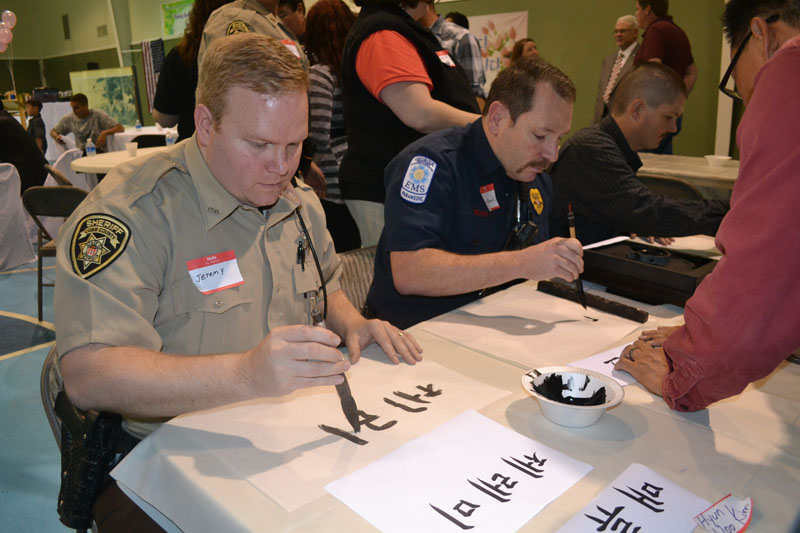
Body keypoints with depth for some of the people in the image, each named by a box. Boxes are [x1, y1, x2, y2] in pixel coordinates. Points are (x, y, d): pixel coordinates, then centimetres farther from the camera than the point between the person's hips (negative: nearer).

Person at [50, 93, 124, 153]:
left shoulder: (98, 115, -6)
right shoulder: (69, 119, 6)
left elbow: (121, 128, -12)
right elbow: (53, 131, 20)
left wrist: (104, 133, -29)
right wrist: (57, 136, -4)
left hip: (99, 152, -4)